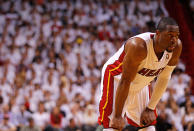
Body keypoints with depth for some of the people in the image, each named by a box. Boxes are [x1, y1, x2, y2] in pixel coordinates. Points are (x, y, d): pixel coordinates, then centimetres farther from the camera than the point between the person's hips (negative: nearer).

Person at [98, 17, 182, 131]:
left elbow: (164, 78, -6)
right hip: (117, 77, -7)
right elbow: (125, 81, -32)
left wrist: (150, 108, -5)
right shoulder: (138, 46, -37)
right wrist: (117, 116, -28)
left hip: (141, 83, 7)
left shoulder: (177, 46, -19)